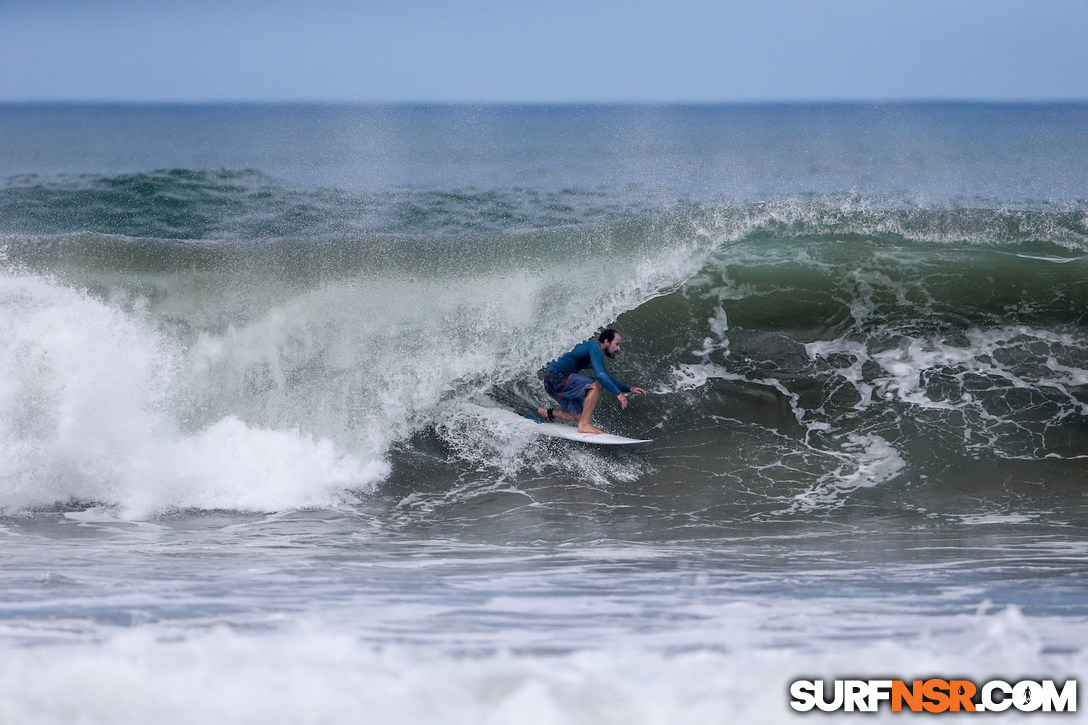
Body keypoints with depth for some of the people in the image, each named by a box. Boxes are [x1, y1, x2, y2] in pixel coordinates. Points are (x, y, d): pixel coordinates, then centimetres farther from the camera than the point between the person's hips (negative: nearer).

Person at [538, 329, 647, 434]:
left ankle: (546, 412, 19)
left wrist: (629, 389, 22)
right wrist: (618, 394, -26)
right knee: (595, 385, -21)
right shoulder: (595, 348, -13)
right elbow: (600, 375, -28)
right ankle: (584, 425, -23)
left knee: (579, 417, 9)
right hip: (556, 377, -10)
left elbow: (607, 378, 29)